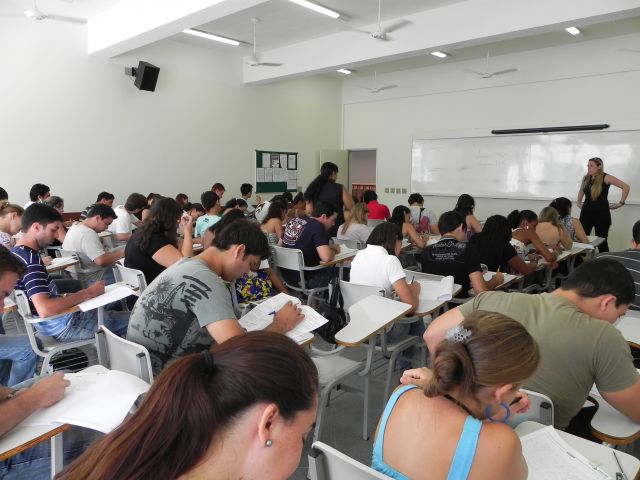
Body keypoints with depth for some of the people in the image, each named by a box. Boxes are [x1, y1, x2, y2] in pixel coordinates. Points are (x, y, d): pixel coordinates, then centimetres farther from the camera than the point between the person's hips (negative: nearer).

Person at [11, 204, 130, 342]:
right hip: (64, 325, -10)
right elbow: (44, 309, -32)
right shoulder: (30, 258, -22)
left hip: (55, 321, 10)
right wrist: (88, 293, -24)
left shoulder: (17, 253, 7)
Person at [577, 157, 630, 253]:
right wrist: (579, 203, 22)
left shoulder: (606, 178, -9)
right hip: (586, 212, 4)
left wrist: (621, 203, -7)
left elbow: (626, 187, -8)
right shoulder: (585, 178, 5)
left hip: (601, 213, -4)